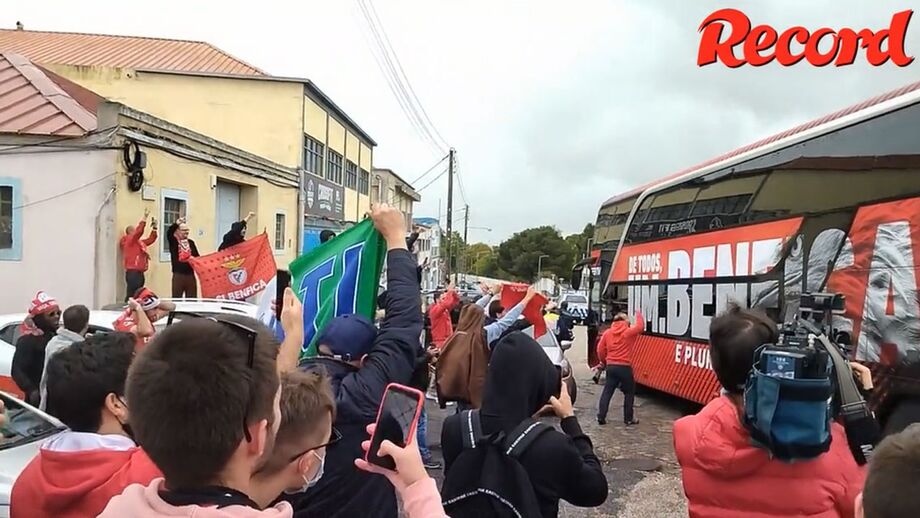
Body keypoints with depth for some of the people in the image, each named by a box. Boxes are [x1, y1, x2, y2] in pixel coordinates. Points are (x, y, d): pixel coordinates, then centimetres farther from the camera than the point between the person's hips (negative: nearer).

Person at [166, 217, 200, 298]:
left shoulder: (191, 242, 12)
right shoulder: (173, 242, 1)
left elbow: (197, 257, 14)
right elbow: (169, 232, -20)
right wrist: (177, 223, -33)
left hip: (190, 275, 4)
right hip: (178, 275, -3)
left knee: (192, 300, 7)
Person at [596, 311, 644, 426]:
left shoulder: (607, 333, 4)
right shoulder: (629, 332, -7)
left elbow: (600, 350, 6)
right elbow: (640, 326, 5)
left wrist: (605, 362, 20)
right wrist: (638, 315, 21)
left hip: (611, 366, 3)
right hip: (624, 367, -3)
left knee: (607, 391, 8)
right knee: (629, 392, 12)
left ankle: (601, 417, 4)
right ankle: (628, 419, 14)